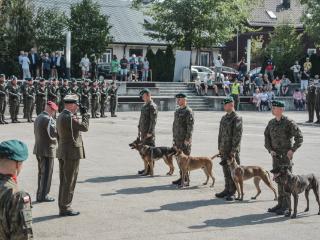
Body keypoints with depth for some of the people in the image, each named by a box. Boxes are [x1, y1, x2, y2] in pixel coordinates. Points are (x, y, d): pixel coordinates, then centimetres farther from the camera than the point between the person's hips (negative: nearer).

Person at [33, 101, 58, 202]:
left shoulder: (38, 118, 13)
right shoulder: (48, 119, -17)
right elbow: (54, 132, -26)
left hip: (38, 149, 9)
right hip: (47, 149, -9)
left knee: (41, 173, 16)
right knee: (47, 174, -2)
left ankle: (40, 194, 20)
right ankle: (43, 195, 1)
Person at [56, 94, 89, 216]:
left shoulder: (60, 116, 13)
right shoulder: (69, 117, -19)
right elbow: (85, 127, -15)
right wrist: (84, 114, -3)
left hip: (62, 153, 10)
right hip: (72, 153, -10)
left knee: (63, 182, 14)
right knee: (69, 182, -3)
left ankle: (62, 207, 21)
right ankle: (65, 208, 1)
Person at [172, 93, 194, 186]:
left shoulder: (188, 111, -13)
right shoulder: (178, 110, 16)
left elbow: (190, 126, -17)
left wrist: (187, 139, -21)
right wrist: (174, 138, 20)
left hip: (184, 140, -9)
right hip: (177, 139, 9)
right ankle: (182, 177, 20)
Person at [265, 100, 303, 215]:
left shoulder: (289, 123, -10)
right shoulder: (271, 123, 8)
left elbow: (299, 138, -9)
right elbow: (266, 138, 14)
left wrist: (292, 150, -15)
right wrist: (270, 150, -1)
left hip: (286, 155, -6)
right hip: (275, 155, 6)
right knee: (278, 180, 10)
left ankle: (286, 206, 1)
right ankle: (280, 204, 18)